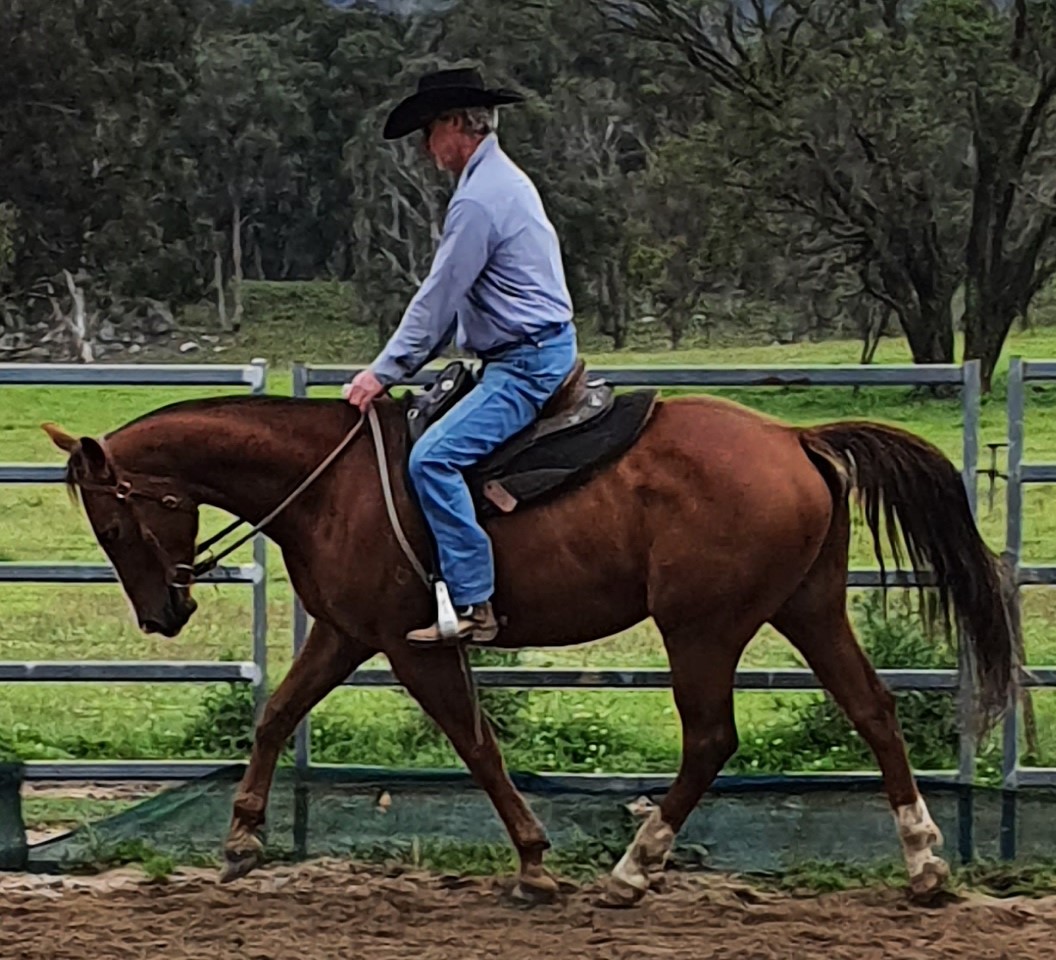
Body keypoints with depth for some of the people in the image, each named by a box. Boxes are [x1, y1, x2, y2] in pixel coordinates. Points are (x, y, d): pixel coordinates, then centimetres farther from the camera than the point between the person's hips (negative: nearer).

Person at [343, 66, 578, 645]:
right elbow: (453, 299, 21)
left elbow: (437, 298, -15)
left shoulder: (478, 199, -16)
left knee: (433, 458, -22)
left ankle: (473, 607, -26)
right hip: (539, 352, 11)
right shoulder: (504, 180, 18)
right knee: (419, 420, 19)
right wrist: (399, 366, 18)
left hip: (524, 363, -11)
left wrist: (385, 372, -8)